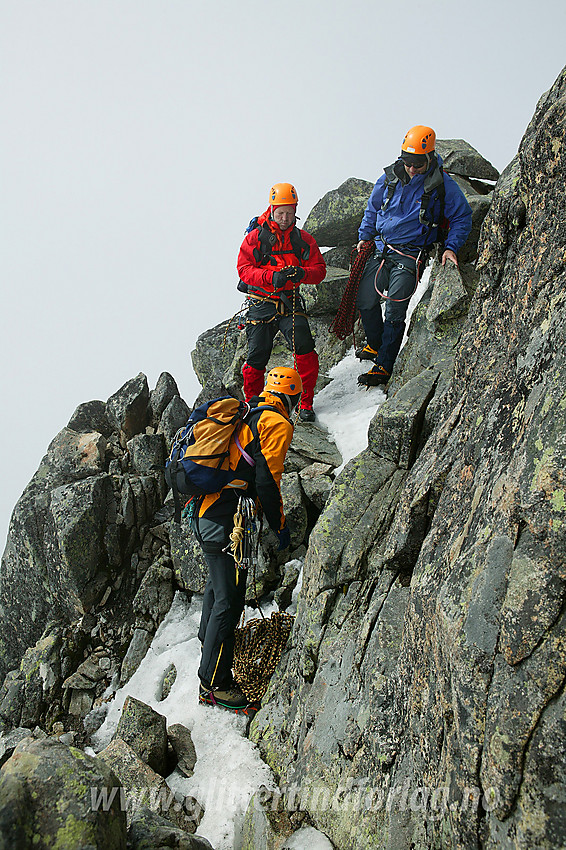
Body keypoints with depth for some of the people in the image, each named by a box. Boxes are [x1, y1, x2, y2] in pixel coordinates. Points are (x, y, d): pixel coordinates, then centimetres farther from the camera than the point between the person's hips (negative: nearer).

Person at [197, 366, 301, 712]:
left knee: (218, 584, 29)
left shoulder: (245, 415, 18)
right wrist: (279, 525, -8)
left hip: (207, 513, 10)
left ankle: (209, 637, 51)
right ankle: (214, 683, 2)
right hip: (228, 523, -10)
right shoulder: (277, 424, -10)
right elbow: (267, 480, -17)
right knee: (229, 600, -3)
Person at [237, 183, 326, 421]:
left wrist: (302, 273, -20)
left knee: (305, 351, -18)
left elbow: (319, 269, 4)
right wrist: (272, 277, -24)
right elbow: (245, 269, -8)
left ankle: (306, 403, -5)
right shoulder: (256, 236, 1)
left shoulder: (303, 239, 8)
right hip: (261, 304, -1)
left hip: (290, 303, 1)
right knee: (257, 357, 0)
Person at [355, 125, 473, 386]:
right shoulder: (390, 177, 1)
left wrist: (451, 247, -11)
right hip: (381, 248, 5)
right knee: (364, 300, 3)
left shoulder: (443, 186, -9)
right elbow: (372, 208, 18)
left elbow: (462, 218, 1)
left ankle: (384, 366, -3)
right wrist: (365, 236, 13)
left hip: (411, 255, -5)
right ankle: (375, 345, 28)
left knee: (394, 311, -11)